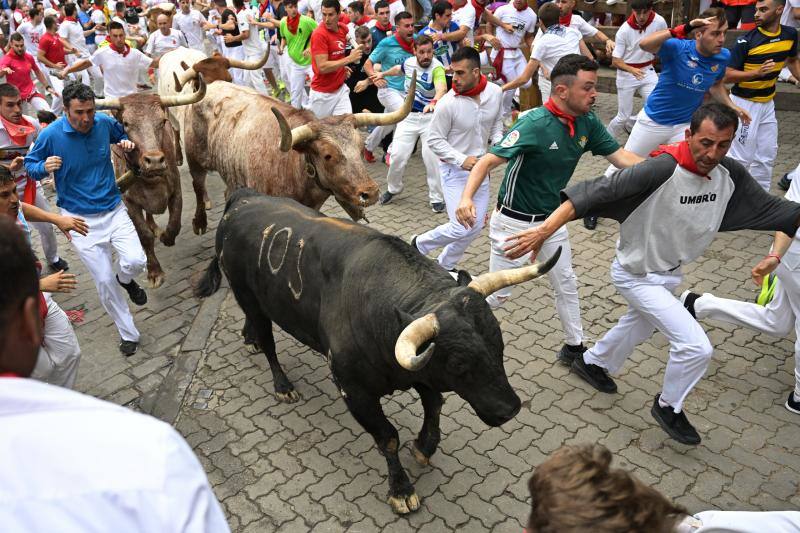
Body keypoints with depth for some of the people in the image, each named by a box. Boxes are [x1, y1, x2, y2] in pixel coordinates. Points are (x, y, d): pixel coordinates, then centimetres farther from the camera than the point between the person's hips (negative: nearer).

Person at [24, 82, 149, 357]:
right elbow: (29, 164, 1)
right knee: (104, 281, 0)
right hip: (79, 217, -2)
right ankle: (128, 334, 17)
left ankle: (126, 280, 23)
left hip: (113, 209, 2)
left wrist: (126, 143, -5)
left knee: (135, 262, -17)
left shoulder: (105, 122, -5)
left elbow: (122, 134, 19)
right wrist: (44, 167, -22)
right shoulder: (51, 135, -14)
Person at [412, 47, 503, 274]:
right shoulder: (447, 103, -22)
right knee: (461, 228, -10)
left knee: (476, 226, 12)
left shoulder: (495, 92, -7)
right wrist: (462, 159, -24)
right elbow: (435, 140, -14)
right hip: (454, 169, -6)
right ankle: (419, 245, 16)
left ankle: (445, 265, 31)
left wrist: (498, 142, -8)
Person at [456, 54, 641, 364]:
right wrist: (467, 198, -46)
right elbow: (488, 161, -30)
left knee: (567, 285, 18)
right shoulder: (534, 124, -26)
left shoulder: (588, 123, -5)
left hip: (551, 218, 7)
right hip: (514, 222, -7)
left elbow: (622, 157, -4)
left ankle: (574, 347, 36)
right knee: (497, 294, 3)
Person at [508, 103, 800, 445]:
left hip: (670, 273, 8)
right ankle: (669, 407, 19)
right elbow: (596, 192, -39)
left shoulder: (730, 175, -12)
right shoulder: (662, 170, -34)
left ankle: (592, 363, 58)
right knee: (696, 347, -11)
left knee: (640, 326, 30)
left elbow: (769, 208, 1)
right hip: (637, 275, -8)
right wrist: (544, 230, -46)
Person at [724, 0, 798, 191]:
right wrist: (757, 72, -30)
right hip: (744, 103, -6)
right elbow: (728, 75, -17)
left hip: (767, 103, 6)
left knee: (767, 154, 13)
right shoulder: (746, 41, -16)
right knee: (741, 157, -6)